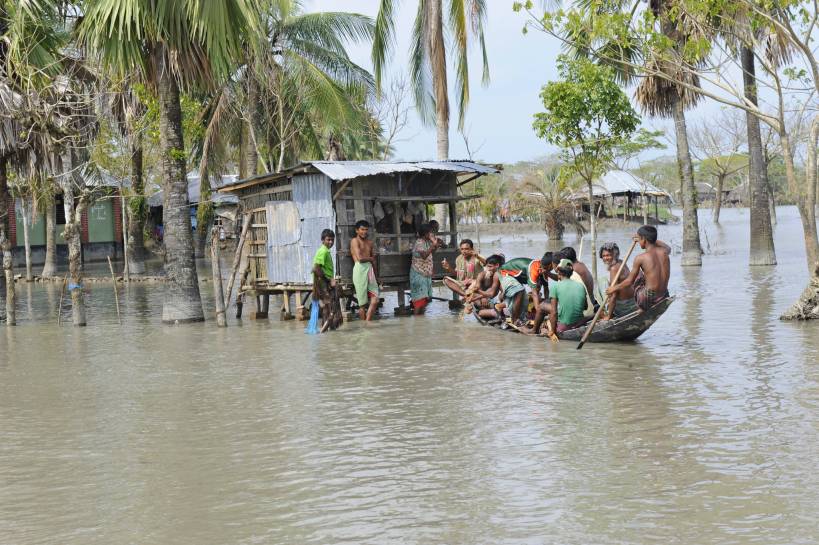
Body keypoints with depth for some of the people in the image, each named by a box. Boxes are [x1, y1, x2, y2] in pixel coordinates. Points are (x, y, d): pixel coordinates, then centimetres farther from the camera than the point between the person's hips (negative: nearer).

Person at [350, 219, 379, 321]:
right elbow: (360, 258, -13)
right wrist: (370, 258, 5)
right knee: (362, 302, -2)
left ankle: (367, 323, -1)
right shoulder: (355, 241, -1)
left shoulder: (369, 242, 20)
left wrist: (375, 276, 18)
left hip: (370, 270, 6)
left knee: (375, 300, -5)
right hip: (360, 270, -6)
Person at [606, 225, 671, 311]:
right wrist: (651, 239, 34)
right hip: (663, 299, 5)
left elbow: (630, 281, -1)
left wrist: (614, 288, 15)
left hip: (647, 300, -5)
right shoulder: (664, 252, 2)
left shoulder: (640, 258, -11)